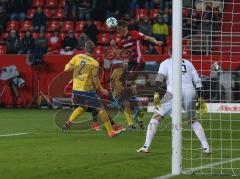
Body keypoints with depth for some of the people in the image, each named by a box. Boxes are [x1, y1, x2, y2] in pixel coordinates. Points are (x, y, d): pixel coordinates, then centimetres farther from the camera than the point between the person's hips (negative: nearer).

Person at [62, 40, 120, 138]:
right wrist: (102, 90, 8)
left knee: (82, 107, 28)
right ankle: (110, 131, 0)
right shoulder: (95, 63, -10)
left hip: (76, 89, 5)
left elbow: (66, 68, 1)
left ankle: (68, 123, 15)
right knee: (100, 109, 1)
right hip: (87, 90, -5)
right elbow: (95, 81, -7)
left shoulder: (77, 57, -1)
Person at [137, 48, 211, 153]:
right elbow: (197, 81, 19)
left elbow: (160, 77, -2)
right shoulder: (188, 63, 25)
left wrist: (156, 93, -10)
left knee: (157, 116, 7)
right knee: (193, 120, 21)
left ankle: (146, 146, -1)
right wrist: (200, 97, 21)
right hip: (190, 92, 3)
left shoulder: (166, 63, 16)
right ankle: (206, 147, 11)